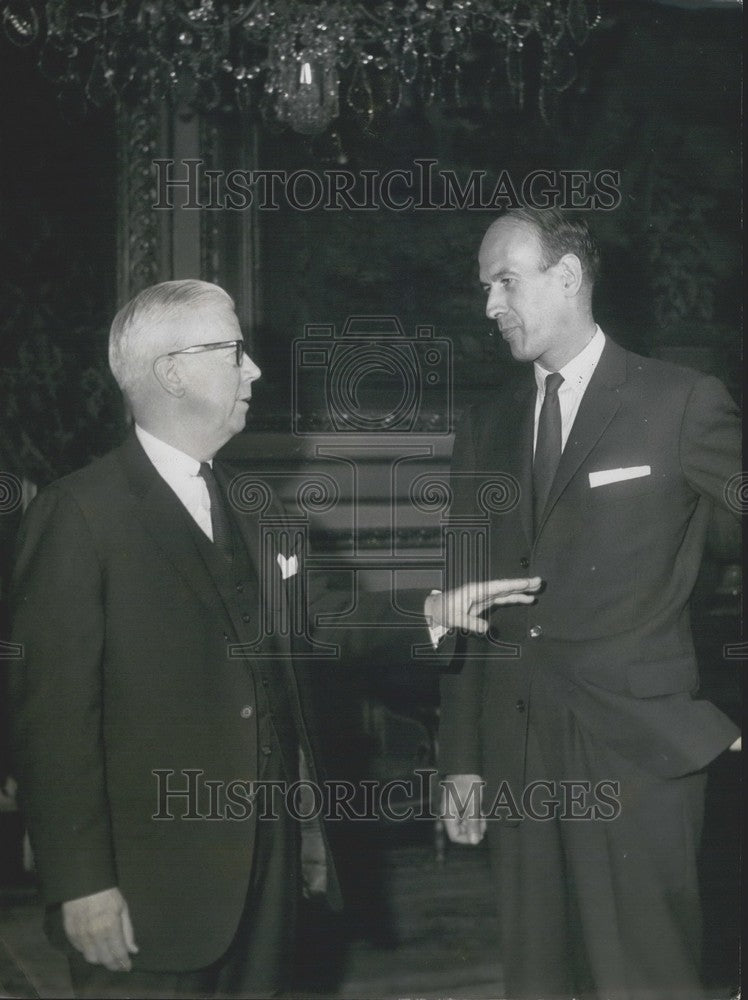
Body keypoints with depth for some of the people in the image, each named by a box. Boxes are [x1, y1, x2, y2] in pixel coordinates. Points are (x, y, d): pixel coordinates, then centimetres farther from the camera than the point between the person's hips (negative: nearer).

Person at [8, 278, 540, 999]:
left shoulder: (255, 509, 12)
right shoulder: (79, 514, -11)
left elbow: (309, 616, 21)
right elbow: (54, 710, -14)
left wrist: (429, 613, 8)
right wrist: (80, 884, -16)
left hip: (268, 852, 7)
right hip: (155, 877, -7)